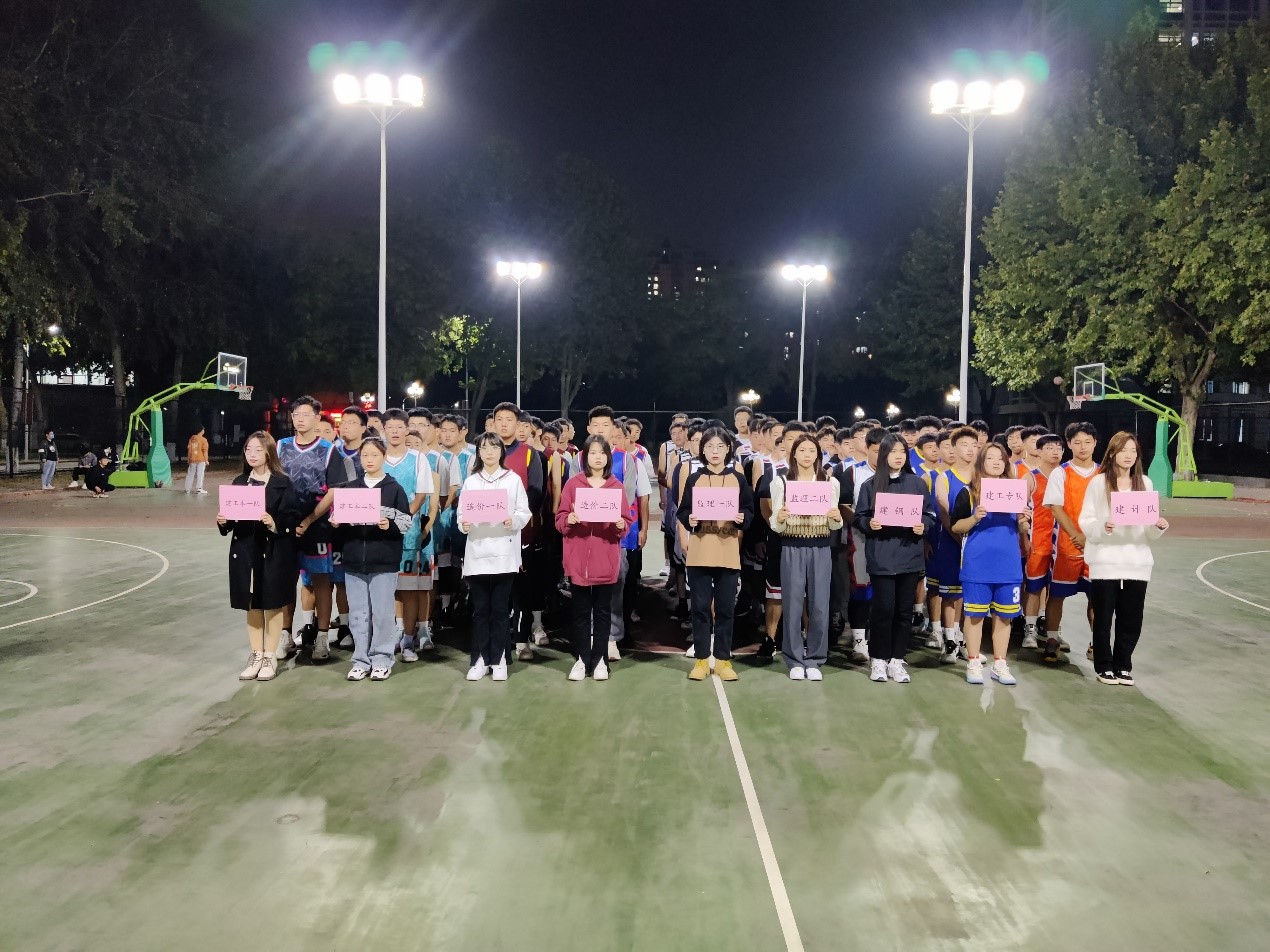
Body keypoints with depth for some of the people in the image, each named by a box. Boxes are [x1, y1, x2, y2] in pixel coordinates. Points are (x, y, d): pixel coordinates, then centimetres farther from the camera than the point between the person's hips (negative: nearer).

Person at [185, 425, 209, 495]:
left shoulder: (191, 438, 5)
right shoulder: (203, 439, -9)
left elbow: (189, 449, 7)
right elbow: (205, 451, -11)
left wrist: (188, 459, 14)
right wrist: (206, 460, -5)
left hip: (192, 460, 5)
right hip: (201, 460, -5)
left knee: (190, 474, 12)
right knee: (200, 474, -1)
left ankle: (187, 489, 18)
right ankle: (198, 489, -4)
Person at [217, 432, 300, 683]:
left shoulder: (282, 483, -6)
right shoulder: (239, 482, 10)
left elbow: (293, 517, -10)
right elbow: (232, 516, 13)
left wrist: (274, 523, -27)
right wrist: (222, 521, -8)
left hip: (274, 553, -5)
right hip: (245, 551, 5)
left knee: (273, 605, 5)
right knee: (252, 606, 12)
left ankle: (270, 657, 17)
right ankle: (256, 656, 22)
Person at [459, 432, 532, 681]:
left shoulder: (513, 479, 6)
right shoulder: (470, 482, 12)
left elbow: (524, 512, 2)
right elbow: (461, 514, 7)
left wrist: (513, 521, -18)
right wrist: (463, 524, -14)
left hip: (504, 552, -1)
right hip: (477, 552, 2)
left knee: (500, 609, 2)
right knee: (480, 609, 4)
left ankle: (498, 660, 9)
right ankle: (480, 660, 10)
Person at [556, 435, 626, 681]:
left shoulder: (617, 486, 5)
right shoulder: (573, 484, 2)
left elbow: (626, 524, 6)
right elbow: (559, 520, 1)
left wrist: (621, 525, -16)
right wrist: (569, 520, -20)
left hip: (606, 559, 1)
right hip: (578, 559, 0)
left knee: (602, 611, 7)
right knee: (580, 611, 5)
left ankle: (600, 660, 14)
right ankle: (581, 659, 13)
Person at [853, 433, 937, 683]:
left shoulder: (917, 483, 7)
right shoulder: (871, 485, 3)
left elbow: (930, 514, 9)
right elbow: (859, 517, 4)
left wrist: (923, 526, -11)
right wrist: (869, 524, -16)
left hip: (909, 555, 2)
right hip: (881, 557, -2)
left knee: (904, 609, 6)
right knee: (884, 608, -3)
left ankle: (897, 659, 17)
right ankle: (878, 658, 11)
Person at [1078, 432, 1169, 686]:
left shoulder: (1145, 483, 8)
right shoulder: (1099, 482, -2)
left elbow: (1150, 529, 11)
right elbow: (1085, 521, -4)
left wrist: (1159, 527, -10)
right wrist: (1103, 527, -23)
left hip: (1137, 561, 3)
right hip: (1105, 561, -3)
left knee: (1131, 618, 6)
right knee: (1103, 616, 4)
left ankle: (1123, 665, 21)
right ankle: (1104, 665, 18)